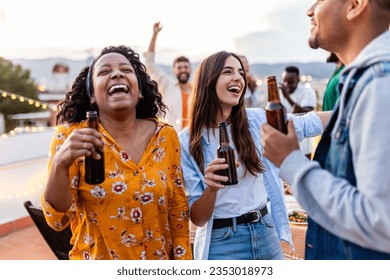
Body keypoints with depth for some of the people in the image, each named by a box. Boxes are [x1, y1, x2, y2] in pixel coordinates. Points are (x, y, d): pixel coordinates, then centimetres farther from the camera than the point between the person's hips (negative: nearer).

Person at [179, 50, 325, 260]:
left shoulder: (257, 120, -3)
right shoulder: (187, 141, -10)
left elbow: (307, 124, 7)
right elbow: (197, 218, -10)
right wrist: (212, 188, -29)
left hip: (265, 234, 3)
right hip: (222, 244, -3)